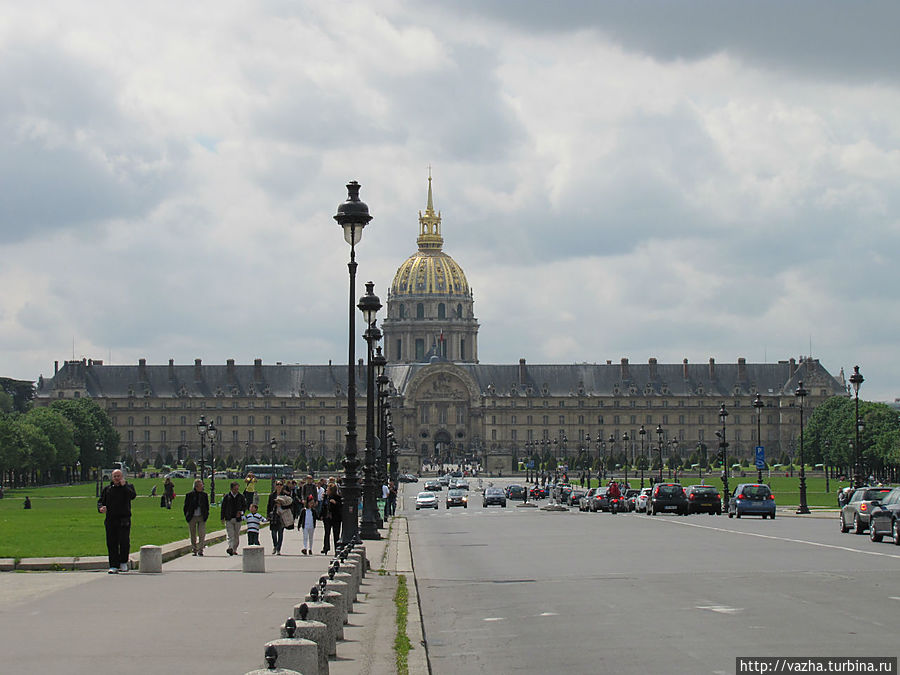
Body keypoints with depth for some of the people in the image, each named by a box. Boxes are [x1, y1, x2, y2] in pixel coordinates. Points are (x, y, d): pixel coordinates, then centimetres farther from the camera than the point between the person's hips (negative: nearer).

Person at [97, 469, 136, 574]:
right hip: (110, 520, 3)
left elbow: (133, 495, -12)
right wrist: (100, 508, -8)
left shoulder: (128, 487, 8)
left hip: (124, 520, -3)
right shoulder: (107, 489, 16)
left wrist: (124, 485, -10)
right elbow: (100, 501, 13)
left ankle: (123, 563, 9)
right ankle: (114, 566, 4)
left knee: (124, 541, -10)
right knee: (111, 543, 0)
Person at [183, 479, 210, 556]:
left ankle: (200, 550, -3)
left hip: (201, 517, 1)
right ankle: (194, 550, 18)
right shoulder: (189, 495, -2)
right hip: (192, 517, -1)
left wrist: (206, 515, 5)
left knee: (202, 534, -9)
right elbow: (186, 506, 4)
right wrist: (186, 516, -1)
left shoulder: (205, 495, 5)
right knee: (193, 535, 7)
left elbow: (207, 506, 14)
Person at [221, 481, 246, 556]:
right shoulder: (227, 497, 3)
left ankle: (234, 550, 18)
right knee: (231, 535, -15)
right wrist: (222, 518, 2)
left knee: (237, 536, 7)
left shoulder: (241, 497, 6)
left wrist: (241, 512, -7)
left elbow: (245, 506, 13)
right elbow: (223, 507, 7)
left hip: (237, 519, 2)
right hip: (229, 519, -2)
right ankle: (230, 548, -28)